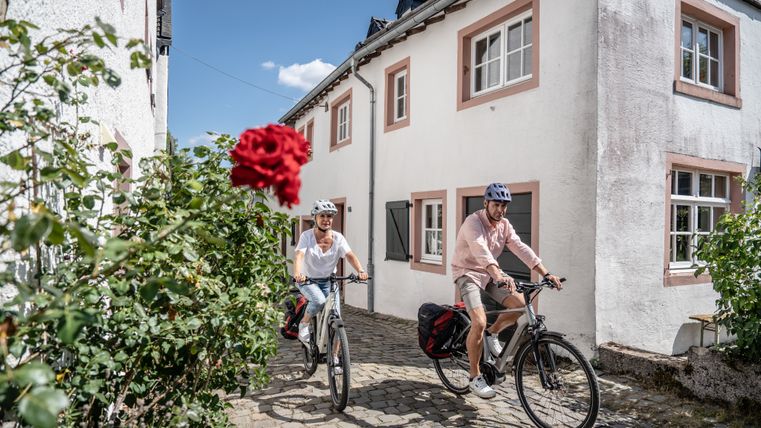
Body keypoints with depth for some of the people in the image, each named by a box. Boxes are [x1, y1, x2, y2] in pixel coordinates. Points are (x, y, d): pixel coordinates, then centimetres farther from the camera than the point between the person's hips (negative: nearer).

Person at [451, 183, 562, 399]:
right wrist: (499, 276, -54)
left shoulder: (504, 225, 0)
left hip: (490, 273, 7)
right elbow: (481, 251, -39)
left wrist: (546, 273, -20)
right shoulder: (473, 222, -22)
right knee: (479, 322, -22)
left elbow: (521, 249, -9)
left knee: (520, 304, -14)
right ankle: (475, 377, -3)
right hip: (468, 273, -7)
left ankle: (492, 334, 14)